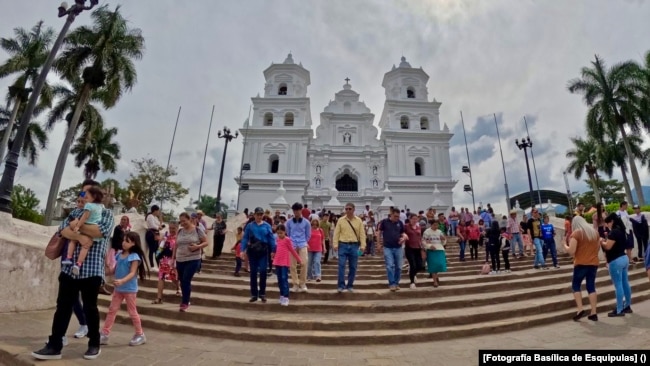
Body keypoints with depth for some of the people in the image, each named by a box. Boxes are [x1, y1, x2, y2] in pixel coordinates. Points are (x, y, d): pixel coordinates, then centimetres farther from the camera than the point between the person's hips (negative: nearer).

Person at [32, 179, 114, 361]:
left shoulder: (106, 213, 2)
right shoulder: (76, 213, 16)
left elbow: (100, 231, -17)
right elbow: (63, 230, -1)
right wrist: (78, 236, -20)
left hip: (92, 269, -4)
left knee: (90, 308, 6)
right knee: (63, 306, 5)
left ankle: (94, 344, 19)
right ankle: (54, 346, 15)